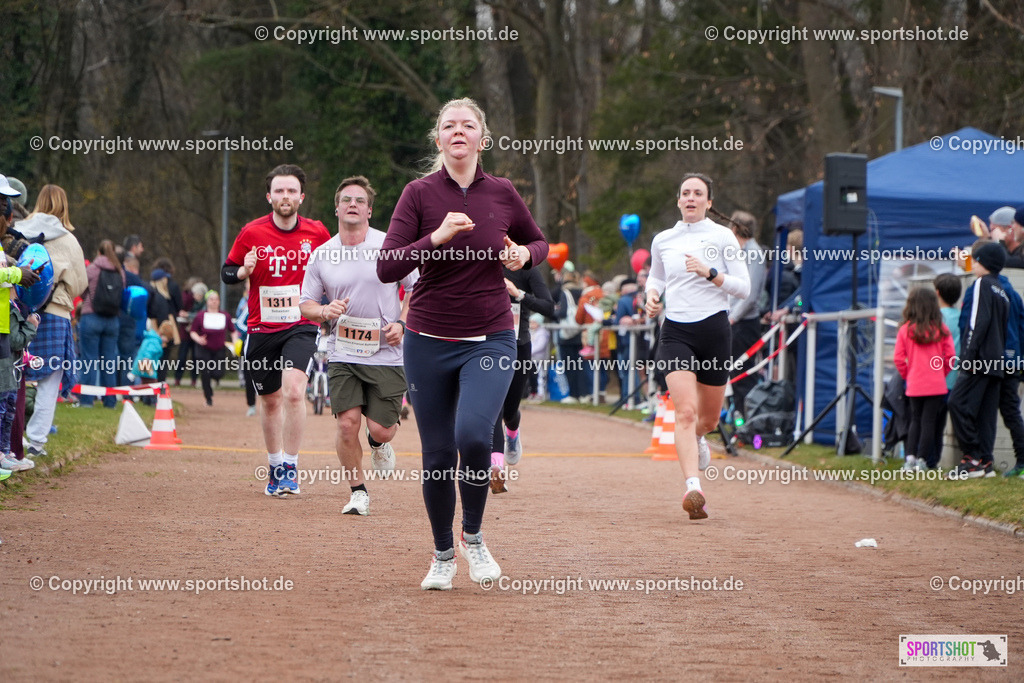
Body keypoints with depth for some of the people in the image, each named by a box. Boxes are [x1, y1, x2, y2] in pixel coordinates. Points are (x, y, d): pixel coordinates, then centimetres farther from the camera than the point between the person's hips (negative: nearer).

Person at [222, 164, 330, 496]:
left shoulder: (317, 232, 0)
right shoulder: (252, 233, -2)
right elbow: (227, 272, 8)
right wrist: (244, 270, -14)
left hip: (301, 326, -2)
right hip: (262, 328, 2)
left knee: (294, 390, -23)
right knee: (270, 400, 11)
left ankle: (290, 467, -15)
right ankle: (275, 466, 30)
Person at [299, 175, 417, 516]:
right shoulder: (321, 255, 2)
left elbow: (416, 287, 7)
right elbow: (305, 304, 9)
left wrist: (401, 323, -7)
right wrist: (324, 311, -13)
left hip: (386, 355, -1)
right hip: (343, 356, 1)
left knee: (381, 429, -3)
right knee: (347, 423, -11)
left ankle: (379, 443, 36)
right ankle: (358, 492, 7)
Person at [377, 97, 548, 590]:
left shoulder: (502, 193, 2)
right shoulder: (420, 194, -4)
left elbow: (539, 242, 19)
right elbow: (386, 268, -12)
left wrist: (524, 255, -3)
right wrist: (436, 238, -24)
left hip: (490, 341, 0)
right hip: (429, 342, 0)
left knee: (473, 434, -23)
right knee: (437, 453, 3)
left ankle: (474, 536, 1)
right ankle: (443, 555, 25)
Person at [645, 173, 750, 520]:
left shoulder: (722, 237, -1)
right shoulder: (662, 241, 7)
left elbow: (744, 287, -3)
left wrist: (709, 273, -17)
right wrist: (652, 294, 4)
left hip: (714, 331, 0)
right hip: (675, 333, 0)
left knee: (709, 417, 13)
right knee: (686, 411, -19)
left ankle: (696, 438, 51)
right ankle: (693, 488, -29)